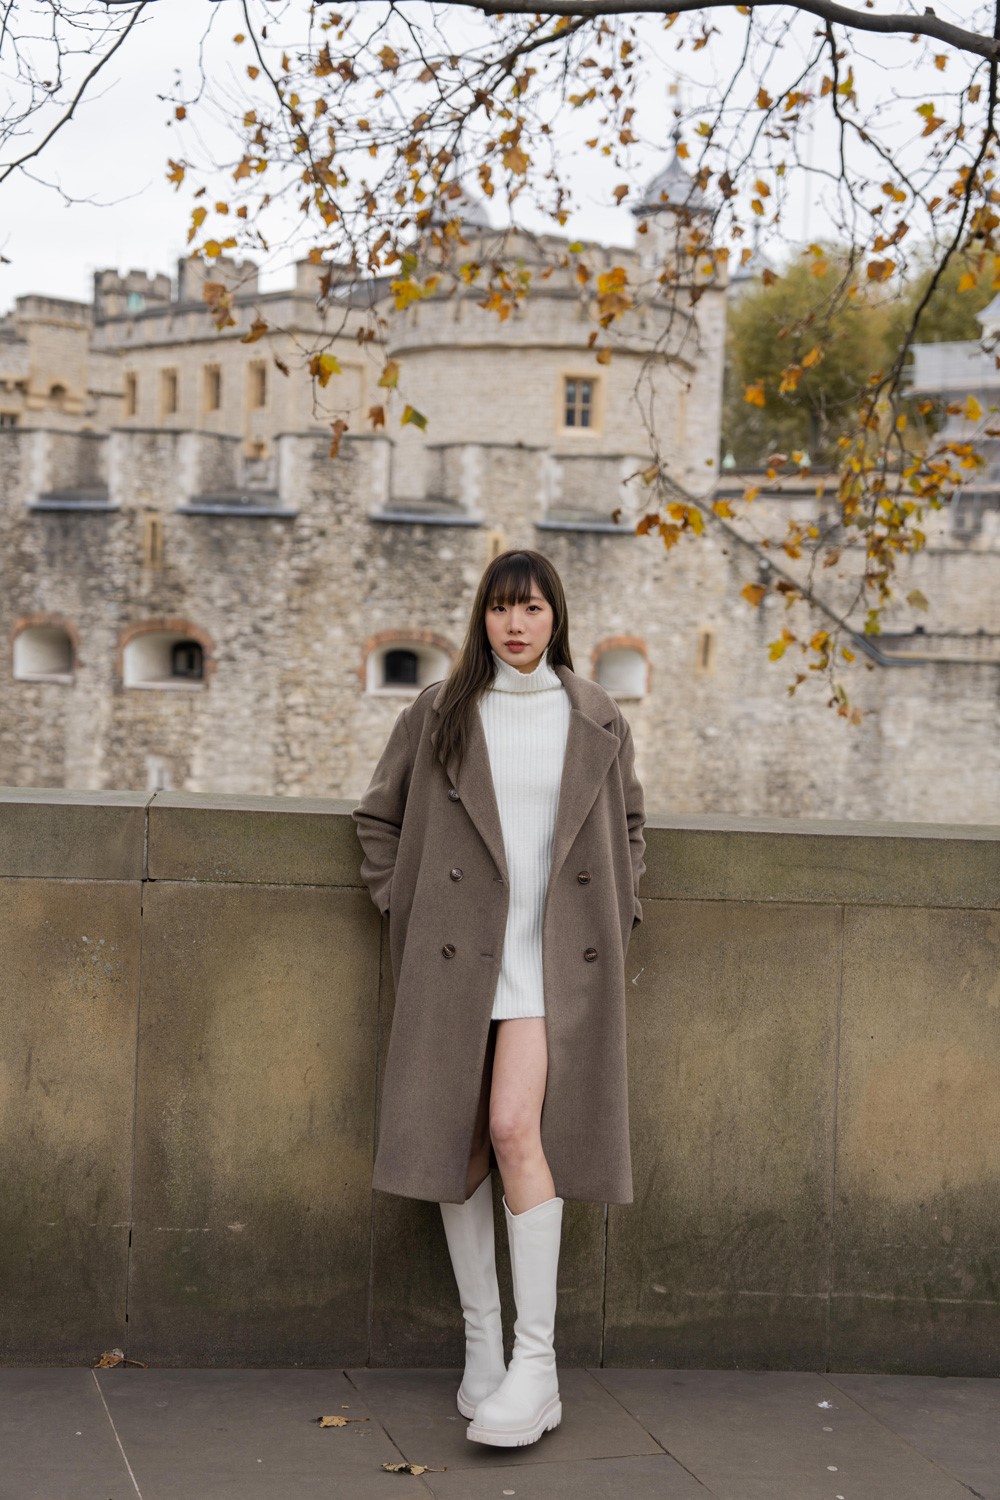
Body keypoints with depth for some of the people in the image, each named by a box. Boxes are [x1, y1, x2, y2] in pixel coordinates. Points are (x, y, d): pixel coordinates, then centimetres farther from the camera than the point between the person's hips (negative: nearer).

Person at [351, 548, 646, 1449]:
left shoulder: (598, 722, 7)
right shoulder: (438, 715, 6)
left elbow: (629, 824, 22)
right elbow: (378, 817, 15)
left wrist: (616, 915, 11)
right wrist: (403, 906, 6)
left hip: (554, 958, -1)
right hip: (456, 957, 2)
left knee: (516, 1128, -17)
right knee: (461, 1143, 3)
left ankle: (537, 1360, -11)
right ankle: (482, 1345, 17)